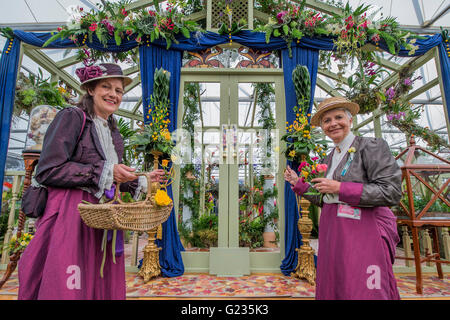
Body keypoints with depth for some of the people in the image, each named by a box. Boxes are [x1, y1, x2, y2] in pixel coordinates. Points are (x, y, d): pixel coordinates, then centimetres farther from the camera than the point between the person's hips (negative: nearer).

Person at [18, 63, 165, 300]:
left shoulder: (113, 134, 17)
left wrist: (142, 181, 11)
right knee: (62, 286, -2)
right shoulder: (72, 117, -5)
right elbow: (48, 171, -14)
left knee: (99, 285, 10)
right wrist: (105, 171, -15)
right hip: (69, 214, -6)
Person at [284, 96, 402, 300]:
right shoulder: (328, 159, 15)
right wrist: (298, 183, 13)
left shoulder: (371, 146, -6)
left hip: (362, 230, -7)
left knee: (363, 292, -6)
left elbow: (392, 192, -15)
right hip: (332, 233, 7)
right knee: (333, 289, 13)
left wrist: (340, 188, -17)